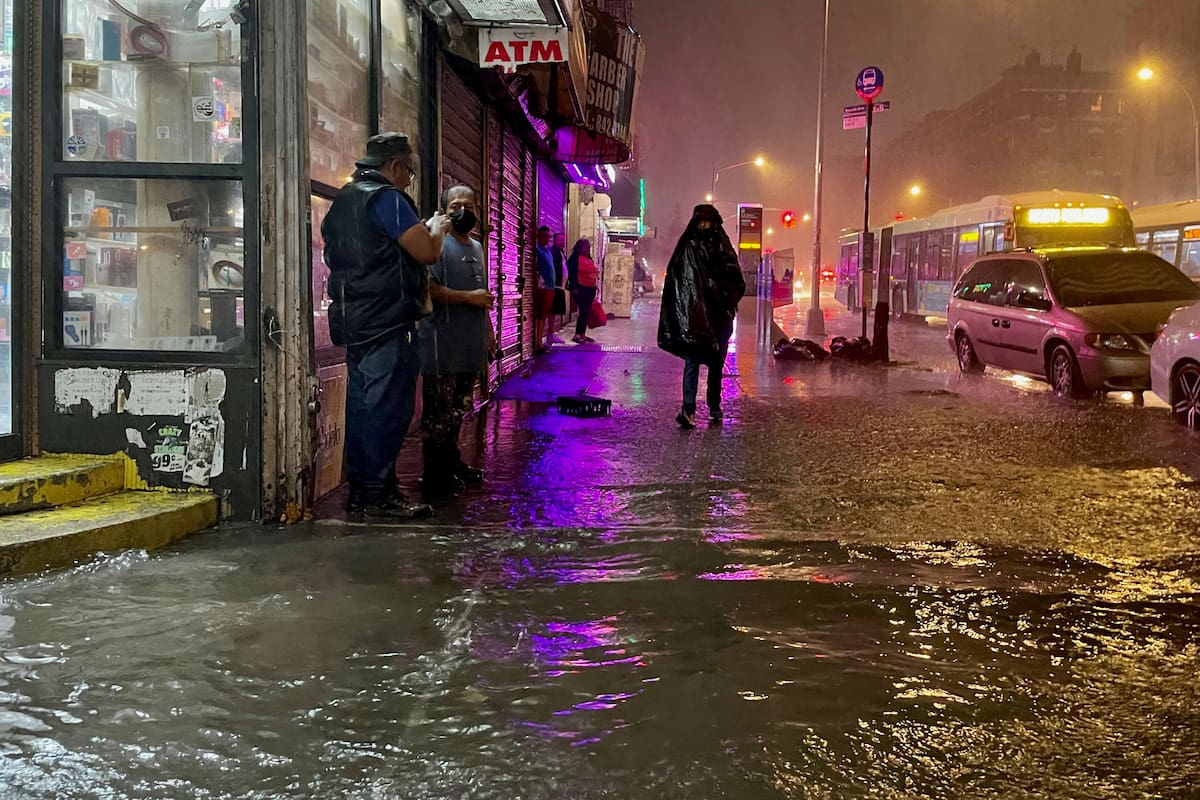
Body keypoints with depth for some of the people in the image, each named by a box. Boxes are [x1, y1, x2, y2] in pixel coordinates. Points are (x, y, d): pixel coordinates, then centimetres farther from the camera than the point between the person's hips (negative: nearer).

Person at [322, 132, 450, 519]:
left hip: (353, 319, 10)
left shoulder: (344, 200, 18)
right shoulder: (387, 197, -12)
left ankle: (359, 492, 16)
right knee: (388, 404, -6)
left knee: (363, 402, 12)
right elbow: (426, 252, -16)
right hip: (387, 321, -10)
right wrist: (437, 227, 4)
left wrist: (422, 230, 24)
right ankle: (377, 492, -5)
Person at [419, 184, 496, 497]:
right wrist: (468, 297, -18)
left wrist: (489, 332, 23)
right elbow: (427, 288, -21)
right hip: (443, 346, -8)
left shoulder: (476, 248, 18)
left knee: (458, 410, 15)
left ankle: (452, 463, 26)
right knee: (439, 413, -5)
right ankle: (436, 476, 0)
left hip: (470, 346, 8)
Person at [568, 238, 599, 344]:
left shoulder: (589, 259, 19)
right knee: (583, 311, -12)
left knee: (586, 312, 9)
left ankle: (582, 334, 15)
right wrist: (575, 288, -19)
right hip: (581, 289, -8)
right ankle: (577, 335, -10)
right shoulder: (575, 258, -6)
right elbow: (572, 273, -12)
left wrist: (595, 288, 18)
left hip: (590, 289, 8)